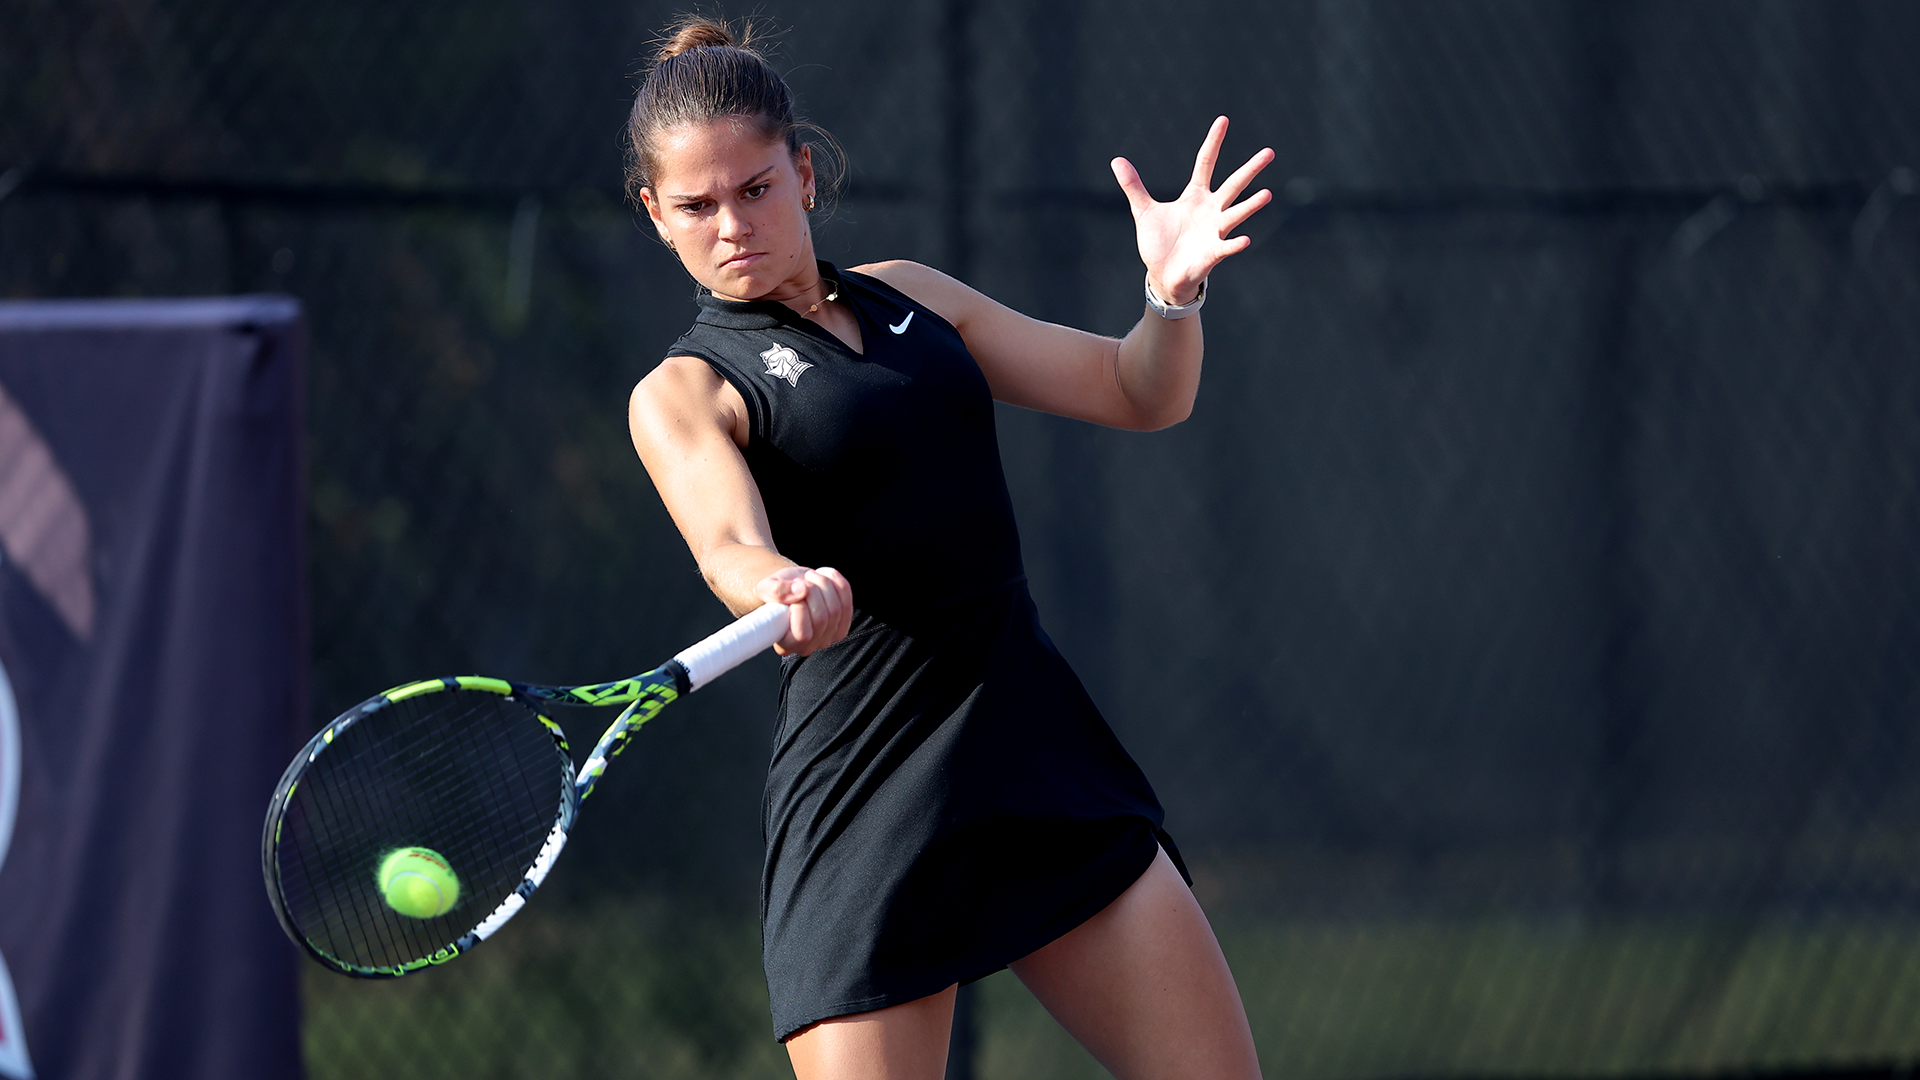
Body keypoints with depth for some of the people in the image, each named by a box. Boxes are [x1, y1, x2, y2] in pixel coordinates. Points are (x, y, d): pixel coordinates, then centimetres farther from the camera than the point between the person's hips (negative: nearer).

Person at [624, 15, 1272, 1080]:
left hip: (1041, 743, 5)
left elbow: (1140, 393, 17)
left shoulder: (909, 296, 15)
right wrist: (790, 593, -44)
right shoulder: (683, 395, -1)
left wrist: (1174, 294, -4)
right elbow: (731, 549, -21)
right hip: (868, 789, -5)